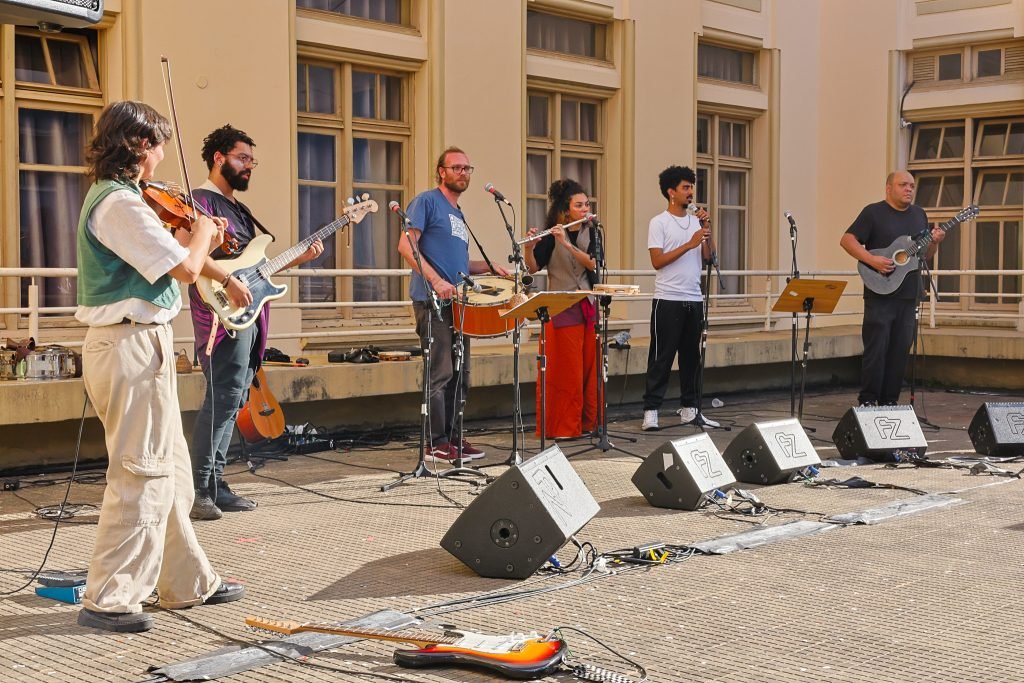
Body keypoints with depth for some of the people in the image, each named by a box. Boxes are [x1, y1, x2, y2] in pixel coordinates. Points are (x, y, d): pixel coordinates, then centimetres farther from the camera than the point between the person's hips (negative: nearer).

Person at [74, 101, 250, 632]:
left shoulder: (113, 197, 15)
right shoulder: (121, 205, -17)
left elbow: (171, 251, 26)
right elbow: (187, 267, -21)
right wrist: (203, 231, -2)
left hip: (133, 344, 11)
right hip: (134, 347, -11)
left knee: (170, 470, 16)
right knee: (141, 474, -5)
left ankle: (189, 582, 26)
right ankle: (108, 600, 2)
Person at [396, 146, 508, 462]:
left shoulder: (459, 214, 22)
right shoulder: (427, 201, -3)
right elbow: (406, 246, -14)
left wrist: (487, 266, 12)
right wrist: (436, 281, -24)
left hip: (458, 302, 9)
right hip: (433, 302, -9)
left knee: (460, 374, 10)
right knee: (440, 373, -9)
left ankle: (452, 437, 18)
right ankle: (436, 445, -4)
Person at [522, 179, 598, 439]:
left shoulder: (591, 233, 7)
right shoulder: (551, 235, -3)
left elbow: (592, 263, -10)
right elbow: (533, 267, -10)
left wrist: (567, 244, -22)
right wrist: (529, 248, -28)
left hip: (589, 307, 4)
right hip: (562, 309, -4)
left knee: (589, 368, 7)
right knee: (566, 370, -5)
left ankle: (588, 421, 17)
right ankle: (563, 426, 1)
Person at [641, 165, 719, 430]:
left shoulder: (696, 221, 12)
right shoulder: (659, 222, -4)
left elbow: (708, 257, 8)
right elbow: (657, 261, -13)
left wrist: (707, 230, -5)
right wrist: (690, 244, -17)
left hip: (694, 299, 6)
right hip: (668, 300, -6)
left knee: (691, 356, 10)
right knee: (662, 357, -3)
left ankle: (689, 409, 17)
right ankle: (651, 411, 1)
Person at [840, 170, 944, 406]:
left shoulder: (919, 215, 16)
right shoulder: (873, 212, -3)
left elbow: (925, 255, 20)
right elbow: (847, 240, -10)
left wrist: (935, 242, -2)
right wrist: (872, 260, -21)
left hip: (909, 295, 6)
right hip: (880, 292, -6)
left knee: (900, 349, 6)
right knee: (876, 348, -6)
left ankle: (889, 400, 14)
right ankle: (867, 400, 2)